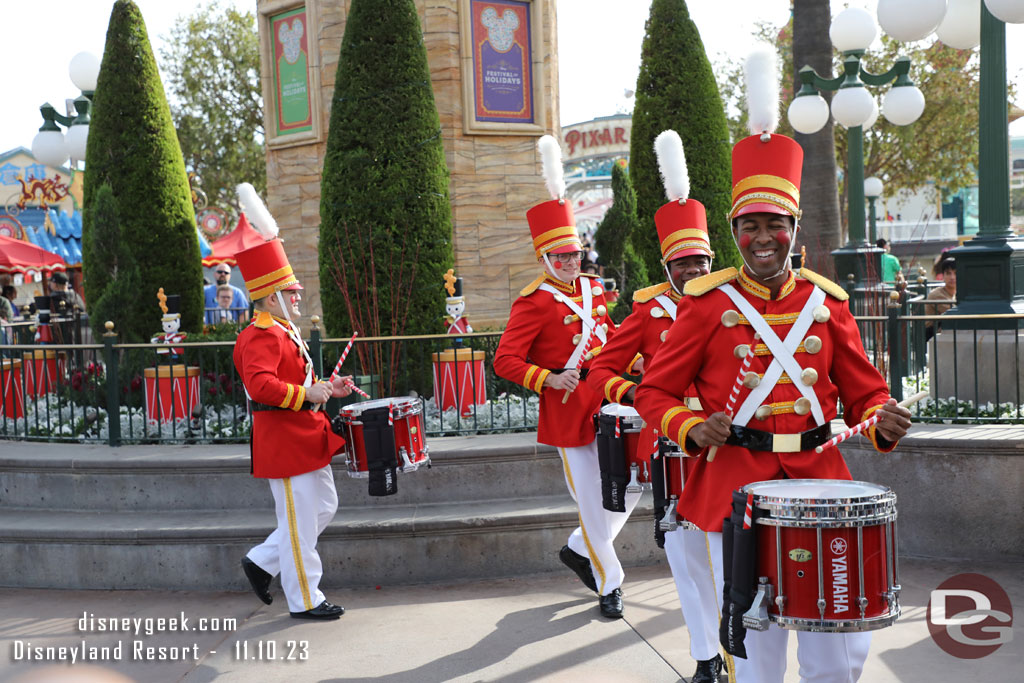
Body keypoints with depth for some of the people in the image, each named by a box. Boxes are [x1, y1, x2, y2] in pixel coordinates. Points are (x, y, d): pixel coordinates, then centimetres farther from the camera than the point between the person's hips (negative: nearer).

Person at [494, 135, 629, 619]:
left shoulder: (593, 289, 10)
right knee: (592, 500, 2)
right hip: (569, 412, -7)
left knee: (631, 485, 11)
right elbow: (505, 360, -16)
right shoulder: (534, 303, -12)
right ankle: (609, 584, 20)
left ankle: (580, 549, 32)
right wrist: (549, 379, -26)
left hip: (610, 405, 7)